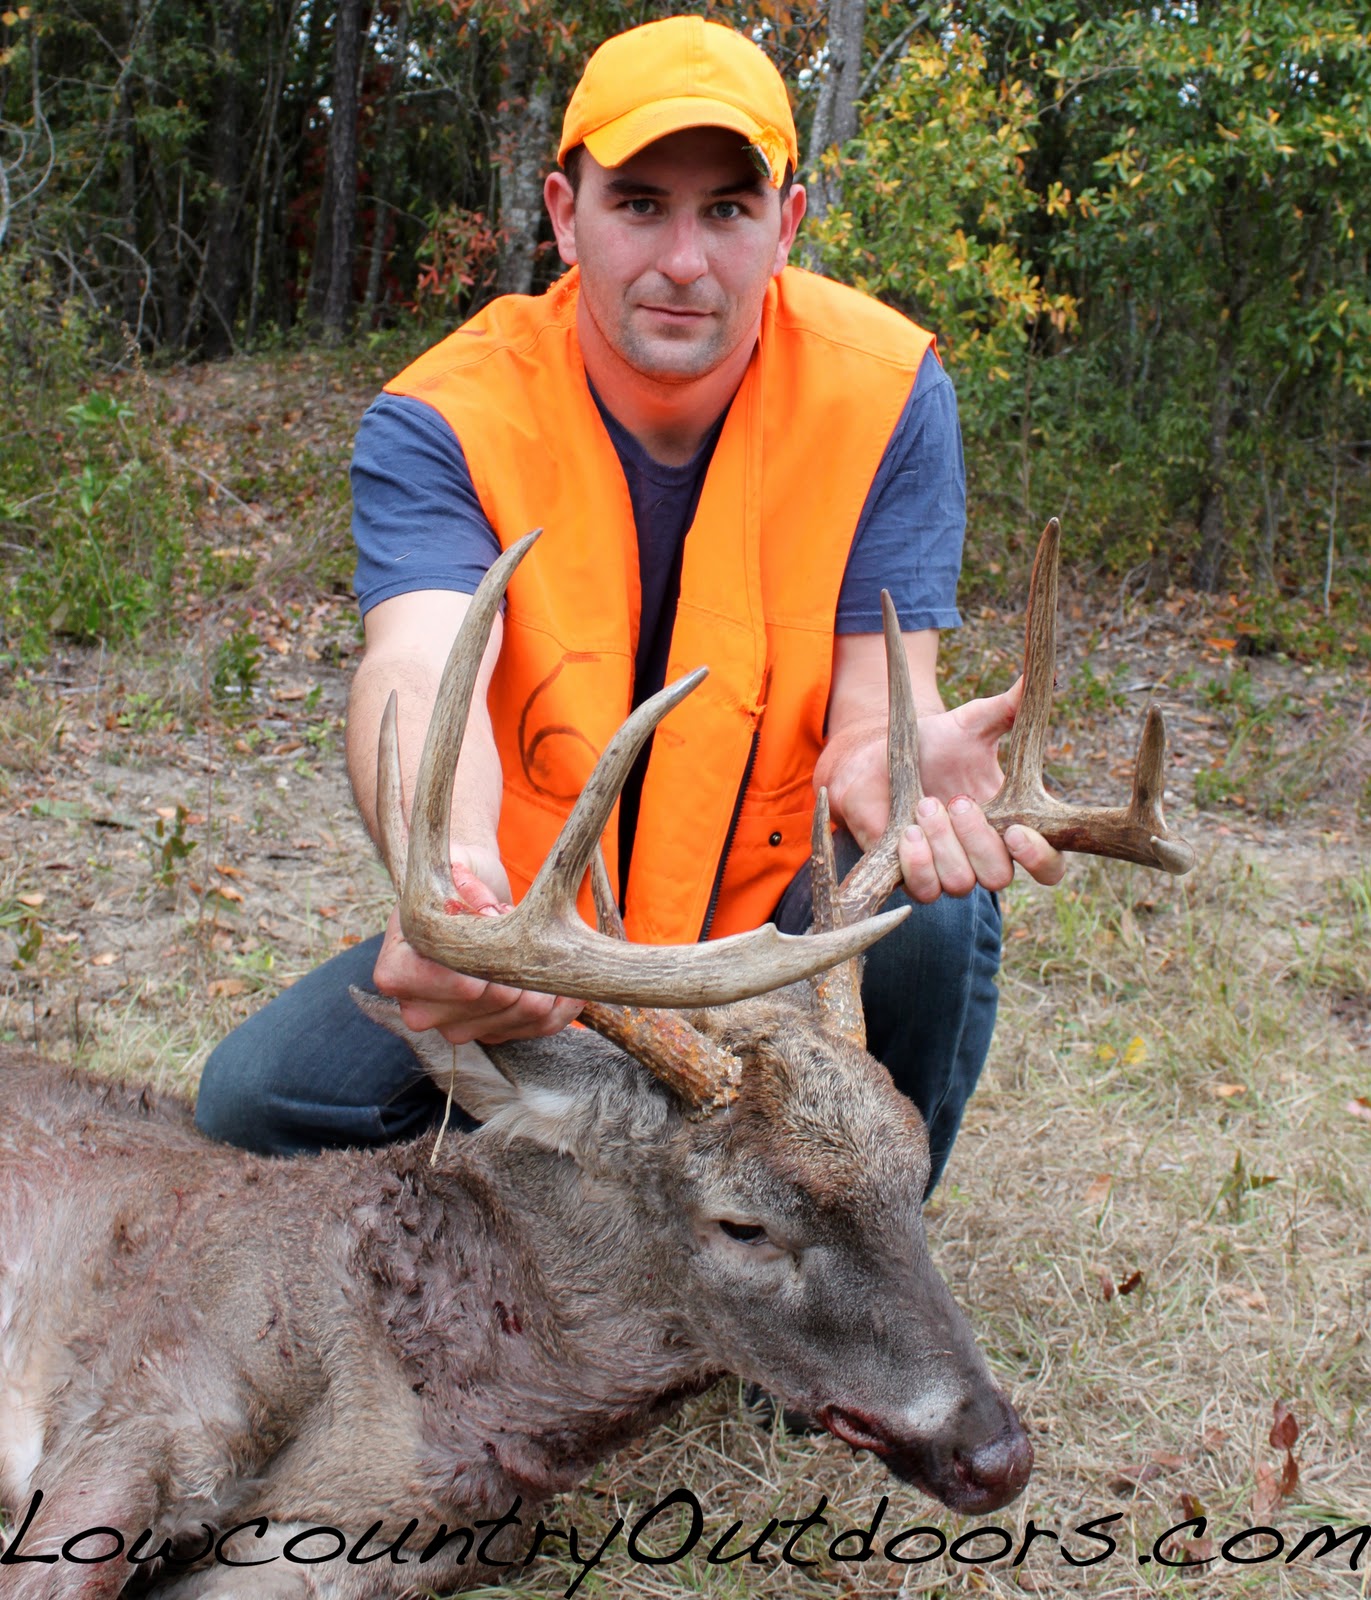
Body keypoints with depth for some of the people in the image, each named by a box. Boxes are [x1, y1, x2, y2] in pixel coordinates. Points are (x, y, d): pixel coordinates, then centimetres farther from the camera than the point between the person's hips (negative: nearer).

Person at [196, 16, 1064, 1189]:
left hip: (784, 917, 0)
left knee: (935, 911, -32)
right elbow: (422, 672, -34)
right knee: (253, 1100, -18)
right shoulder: (444, 422, -15)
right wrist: (449, 874, -58)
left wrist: (892, 760, -43)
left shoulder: (883, 389, -12)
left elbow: (877, 691, -16)